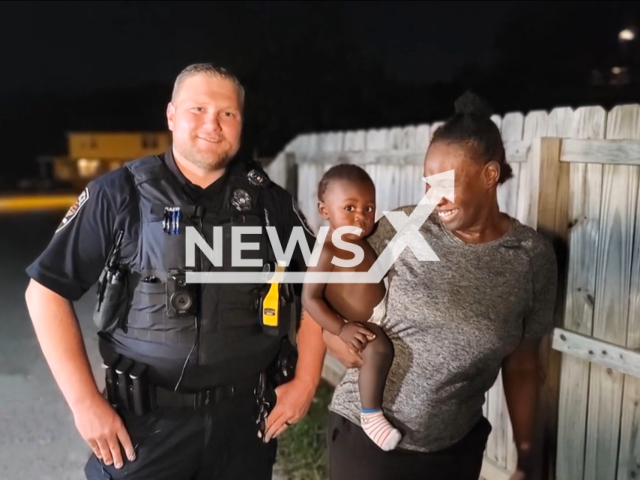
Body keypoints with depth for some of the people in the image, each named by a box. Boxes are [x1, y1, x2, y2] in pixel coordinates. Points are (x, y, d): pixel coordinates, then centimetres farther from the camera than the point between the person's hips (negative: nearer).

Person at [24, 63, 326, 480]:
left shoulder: (269, 201, 0)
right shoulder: (120, 194, -7)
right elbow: (48, 289, -4)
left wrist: (305, 382, 1)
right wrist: (85, 402, -9)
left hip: (245, 419, 3)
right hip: (144, 422, -2)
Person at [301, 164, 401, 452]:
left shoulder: (364, 242, 4)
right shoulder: (327, 252, -21)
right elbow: (310, 298, -22)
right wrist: (341, 329, -27)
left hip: (387, 312, 9)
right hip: (362, 326, -9)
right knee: (379, 350, -34)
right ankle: (371, 415, -18)